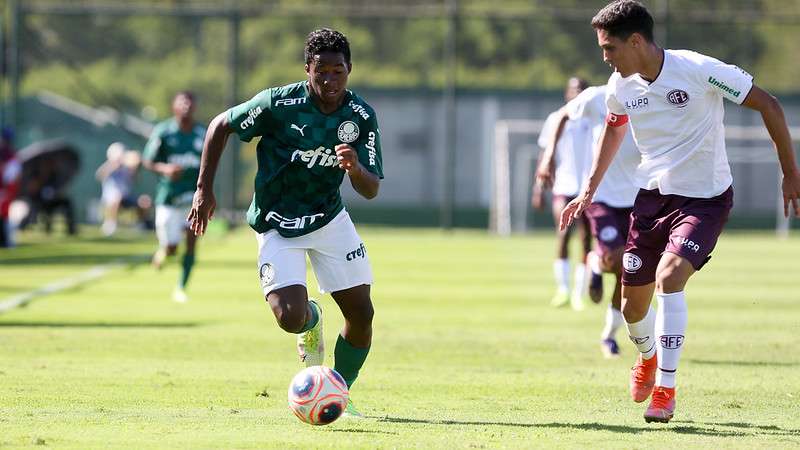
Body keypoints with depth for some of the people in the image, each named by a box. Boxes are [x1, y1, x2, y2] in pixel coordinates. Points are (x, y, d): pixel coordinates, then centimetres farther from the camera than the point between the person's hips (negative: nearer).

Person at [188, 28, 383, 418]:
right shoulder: (279, 104, -21)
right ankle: (312, 320, 20)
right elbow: (220, 126, -7)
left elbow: (371, 190, -10)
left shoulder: (361, 116, -11)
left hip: (330, 217, 4)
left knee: (361, 313, -2)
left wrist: (355, 168, -34)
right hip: (278, 225, -3)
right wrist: (204, 190, -9)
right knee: (291, 318, -19)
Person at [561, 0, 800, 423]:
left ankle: (666, 388, -17)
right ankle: (647, 357, 43)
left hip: (705, 198, -5)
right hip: (652, 196, 5)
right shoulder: (621, 86, -4)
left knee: (668, 277, -28)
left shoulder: (699, 71, -21)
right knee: (632, 305, 7)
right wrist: (590, 189, 18)